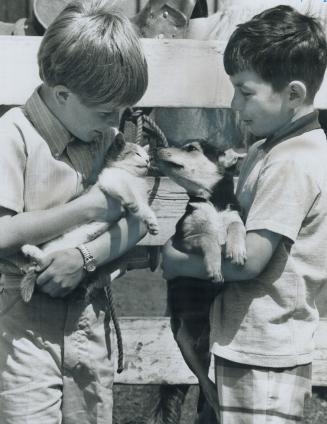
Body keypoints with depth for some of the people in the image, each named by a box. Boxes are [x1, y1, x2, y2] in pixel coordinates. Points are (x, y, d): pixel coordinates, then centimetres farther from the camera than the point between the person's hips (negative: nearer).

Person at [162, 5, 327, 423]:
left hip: (263, 357, -9)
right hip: (246, 342, 9)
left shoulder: (293, 164, -20)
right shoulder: (267, 149, 10)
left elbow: (249, 259, -22)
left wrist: (177, 262, -9)